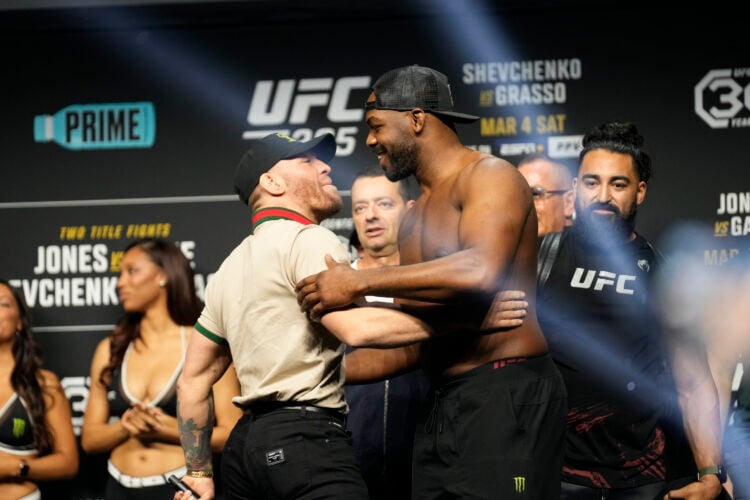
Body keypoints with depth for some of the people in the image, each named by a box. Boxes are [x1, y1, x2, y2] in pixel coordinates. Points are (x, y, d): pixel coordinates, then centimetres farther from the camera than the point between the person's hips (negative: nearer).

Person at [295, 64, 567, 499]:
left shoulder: (490, 176, -6)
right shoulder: (415, 219, 21)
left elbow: (480, 271, -25)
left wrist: (360, 282, -20)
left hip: (506, 397, -8)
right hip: (442, 406, 9)